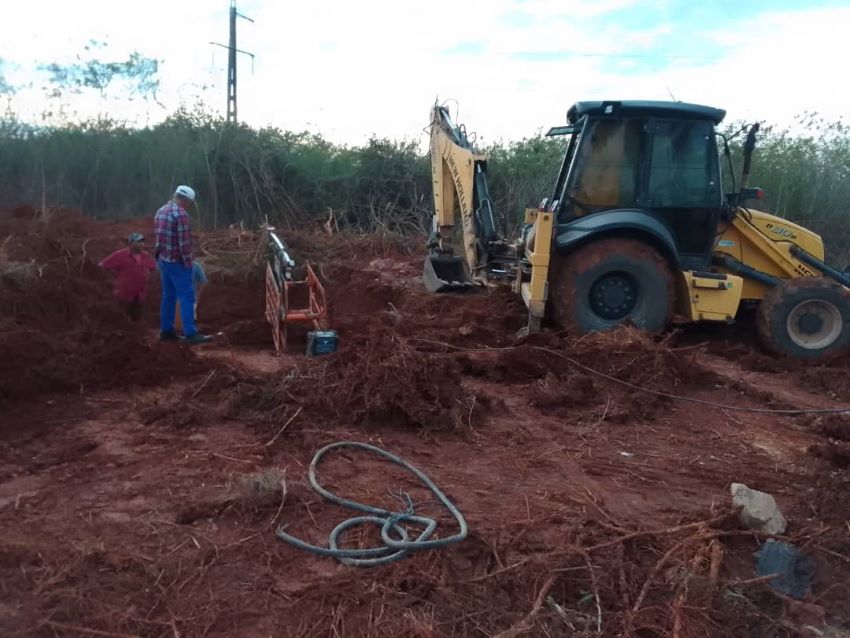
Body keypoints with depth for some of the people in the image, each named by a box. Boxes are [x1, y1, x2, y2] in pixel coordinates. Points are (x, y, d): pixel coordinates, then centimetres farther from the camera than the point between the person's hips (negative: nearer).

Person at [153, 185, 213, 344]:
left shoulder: (160, 211, 14)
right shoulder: (180, 213, -16)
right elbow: (184, 241, -20)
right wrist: (188, 262, -14)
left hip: (163, 260, 9)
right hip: (177, 262, -9)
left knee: (168, 296, 15)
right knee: (187, 297, -7)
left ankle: (166, 330, 19)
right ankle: (191, 334, -9)